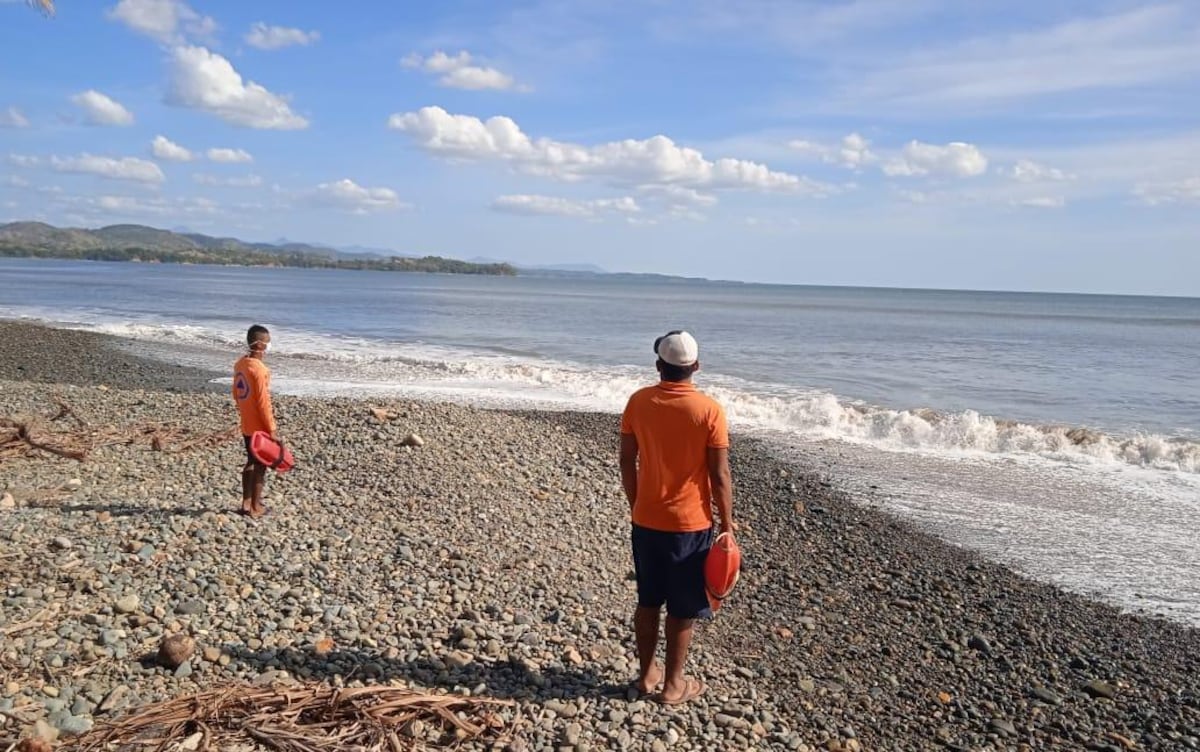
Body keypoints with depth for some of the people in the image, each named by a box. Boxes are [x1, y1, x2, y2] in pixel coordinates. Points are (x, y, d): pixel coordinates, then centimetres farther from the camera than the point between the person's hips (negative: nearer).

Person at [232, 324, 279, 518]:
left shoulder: (240, 363, 5)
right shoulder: (259, 369, -22)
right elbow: (263, 401, -22)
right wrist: (272, 429, -17)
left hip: (246, 425, 9)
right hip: (259, 427, -9)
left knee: (251, 462, 19)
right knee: (260, 465, 3)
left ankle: (246, 502, 26)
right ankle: (255, 507, 12)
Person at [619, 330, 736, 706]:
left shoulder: (638, 402, -5)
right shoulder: (709, 410, -15)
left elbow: (627, 461, 2)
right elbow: (719, 475, -13)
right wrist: (727, 522, -1)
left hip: (646, 521, 4)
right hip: (690, 524, -3)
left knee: (648, 600, 18)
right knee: (683, 608, 10)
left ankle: (646, 673, 31)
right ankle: (672, 684, 22)